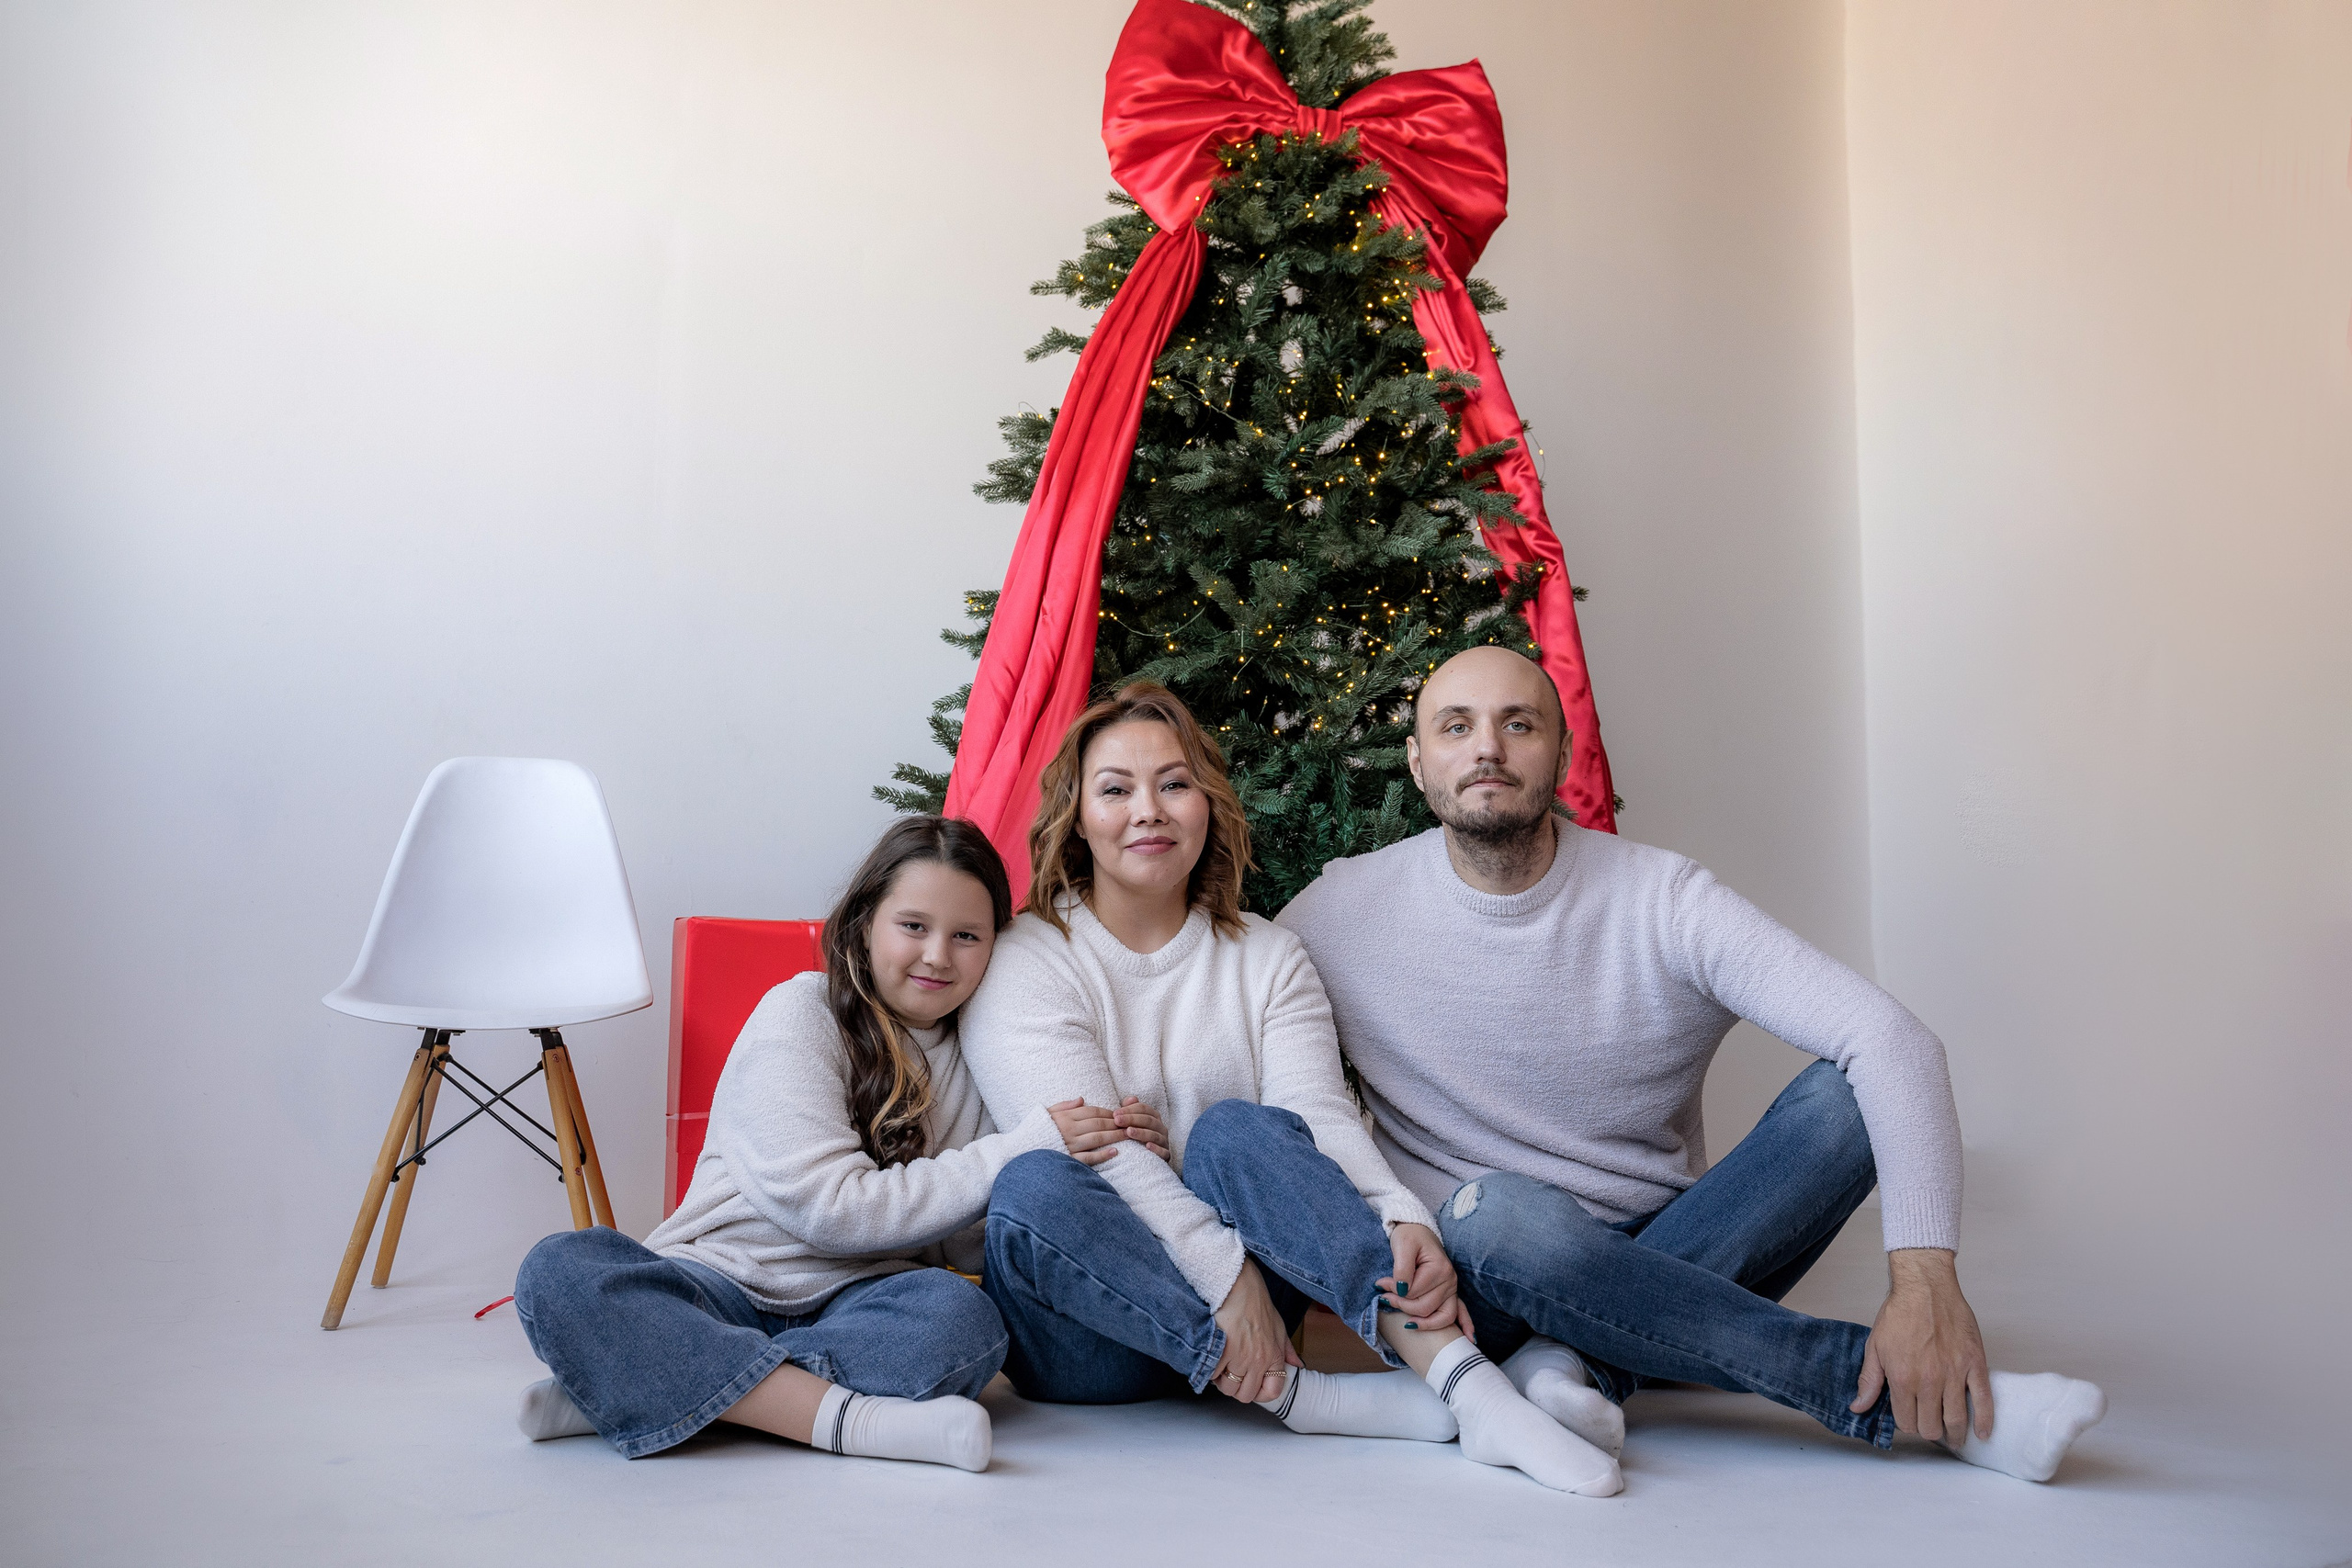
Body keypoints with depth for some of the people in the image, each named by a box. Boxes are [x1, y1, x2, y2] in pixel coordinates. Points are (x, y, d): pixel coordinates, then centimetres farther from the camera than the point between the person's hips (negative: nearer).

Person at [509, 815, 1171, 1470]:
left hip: (861, 1305, 3)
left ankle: (634, 1389, -22)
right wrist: (1024, 1150, -15)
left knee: (963, 1319, -31)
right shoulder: (802, 1013, -4)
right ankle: (843, 1413, -36)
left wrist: (1100, 1162, -8)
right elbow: (830, 1209, -16)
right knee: (559, 1271, -29)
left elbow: (970, 1248, 7)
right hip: (719, 1288, -3)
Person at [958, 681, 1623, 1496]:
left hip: (1238, 1306, 2)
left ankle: (1472, 1385, -40)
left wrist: (1405, 1222, -26)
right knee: (1033, 1186, -33)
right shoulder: (1023, 963, -3)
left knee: (1238, 1130, -27)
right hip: (1087, 1344, -2)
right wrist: (1226, 1276, -29)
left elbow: (1321, 1118, -5)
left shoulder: (1267, 958, 10)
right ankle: (1298, 1397, -35)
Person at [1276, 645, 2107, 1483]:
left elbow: (1892, 1039, -20)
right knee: (1502, 1212, -37)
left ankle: (1574, 1362, -25)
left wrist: (1925, 1277, -33)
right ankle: (1918, 1397, -28)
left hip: (1668, 1252, 2)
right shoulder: (1341, 912, -7)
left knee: (1851, 1092, -19)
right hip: (1485, 1280, -1)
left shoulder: (1663, 900, -10)